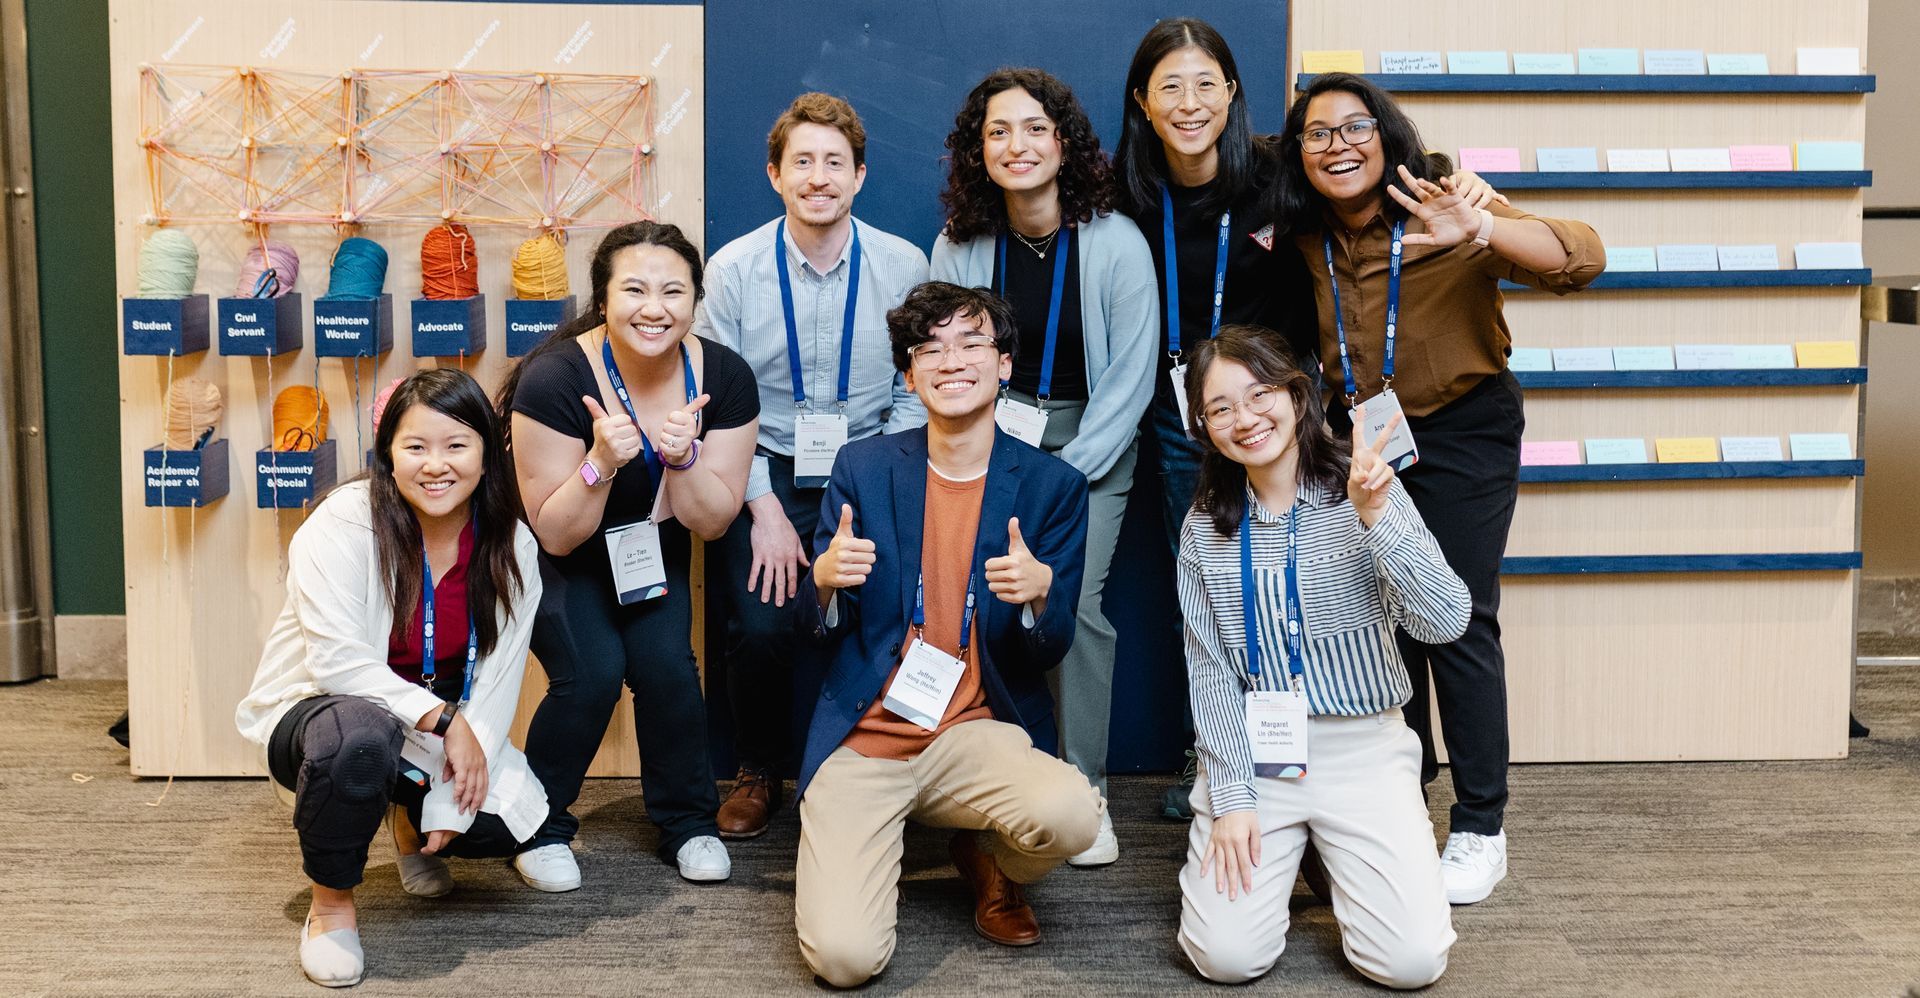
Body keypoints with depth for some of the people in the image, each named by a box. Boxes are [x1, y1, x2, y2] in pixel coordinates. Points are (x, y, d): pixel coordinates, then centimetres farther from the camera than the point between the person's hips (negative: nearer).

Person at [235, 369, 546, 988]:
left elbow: (497, 679, -9)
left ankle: (414, 821, 19)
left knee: (513, 820, -19)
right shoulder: (342, 524, -20)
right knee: (357, 734, -40)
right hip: (316, 706, -5)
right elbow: (338, 662, -26)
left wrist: (452, 801, -17)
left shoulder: (509, 548, -7)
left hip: (443, 723, 5)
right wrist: (444, 720, -30)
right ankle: (331, 903, -15)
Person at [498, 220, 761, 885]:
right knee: (592, 669, -23)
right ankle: (538, 826, 2)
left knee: (666, 664, -18)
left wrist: (682, 456, -31)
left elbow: (713, 522, -12)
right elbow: (556, 535, -22)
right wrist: (602, 462, -40)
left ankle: (687, 823, 7)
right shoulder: (555, 379, -28)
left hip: (652, 552, 3)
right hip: (563, 561, -3)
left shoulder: (724, 378, -17)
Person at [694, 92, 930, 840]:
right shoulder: (733, 269, -4)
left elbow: (913, 393, 2)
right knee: (759, 627, -18)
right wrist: (764, 508, -10)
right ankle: (760, 772, 12)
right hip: (767, 471, 0)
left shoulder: (903, 266, -3)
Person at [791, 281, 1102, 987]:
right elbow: (823, 630, 5)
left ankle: (989, 864, 6)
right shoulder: (862, 467, 2)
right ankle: (870, 860, 18)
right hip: (863, 738, 0)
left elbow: (1050, 652, 1)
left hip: (976, 735, 1)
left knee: (1071, 814, -33)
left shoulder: (1053, 486, 0)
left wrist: (1040, 594, -22)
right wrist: (825, 580, -20)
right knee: (844, 956, -20)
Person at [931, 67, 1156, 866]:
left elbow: (1130, 377, -6)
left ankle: (1084, 788, -3)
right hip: (991, 439, 2)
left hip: (1090, 442, -2)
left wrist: (1064, 475, -11)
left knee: (1072, 598, -16)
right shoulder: (958, 247, -2)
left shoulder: (1116, 244, -9)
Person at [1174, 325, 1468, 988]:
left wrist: (1376, 518, -28)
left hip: (1363, 748, -1)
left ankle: (1338, 863, 18)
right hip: (1252, 754, 1)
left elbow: (1445, 623, -16)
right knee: (1226, 956, -13)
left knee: (1411, 960, -14)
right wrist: (1231, 797, -9)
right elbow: (1209, 672, 0)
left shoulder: (1365, 495, -5)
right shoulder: (1204, 528, 3)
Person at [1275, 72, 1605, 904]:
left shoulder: (1440, 217, -19)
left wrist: (1483, 232, -48)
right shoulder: (1305, 241, -4)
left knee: (1456, 622, -6)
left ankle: (1480, 829, 6)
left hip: (1461, 435, -4)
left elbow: (1581, 260, -31)